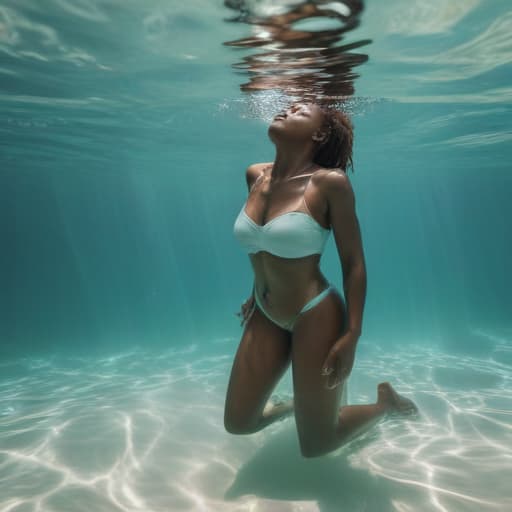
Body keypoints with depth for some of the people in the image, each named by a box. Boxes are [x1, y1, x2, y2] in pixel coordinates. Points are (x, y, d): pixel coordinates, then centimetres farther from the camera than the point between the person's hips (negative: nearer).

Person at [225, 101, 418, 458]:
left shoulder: (330, 182, -17)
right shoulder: (255, 176, 1)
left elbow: (354, 262, -13)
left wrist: (352, 336, -17)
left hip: (315, 317, -6)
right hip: (266, 317, 6)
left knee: (315, 446, 9)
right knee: (238, 423, 12)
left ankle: (385, 402, 33)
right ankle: (294, 405, 42)